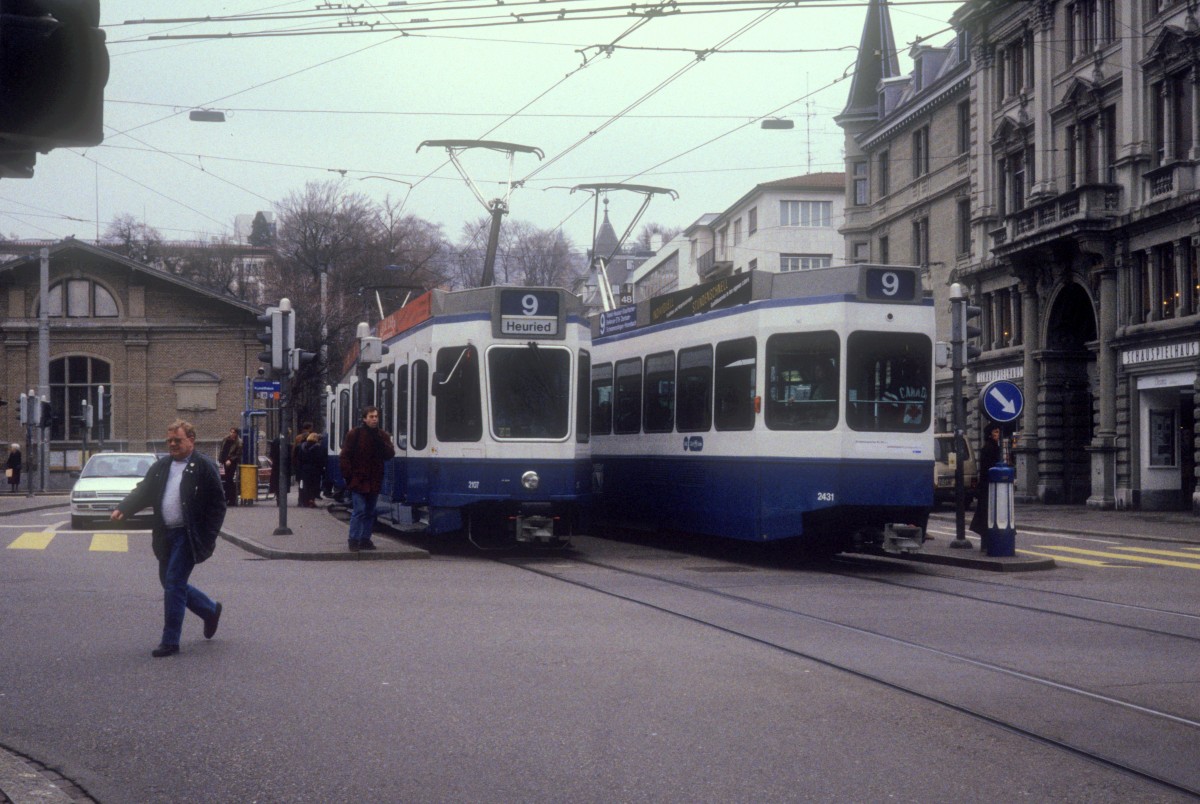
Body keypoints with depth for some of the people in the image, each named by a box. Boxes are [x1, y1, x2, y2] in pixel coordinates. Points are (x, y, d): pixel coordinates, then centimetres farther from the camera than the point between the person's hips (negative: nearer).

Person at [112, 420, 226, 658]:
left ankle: (170, 641, -1)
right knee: (169, 583, 14)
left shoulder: (204, 467, -7)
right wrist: (123, 509, -7)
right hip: (166, 535, 7)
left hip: (188, 535, -7)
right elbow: (143, 492, 12)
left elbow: (217, 504, -9)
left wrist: (208, 538, -14)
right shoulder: (161, 466, 13)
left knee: (174, 583, -10)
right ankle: (211, 610, 36)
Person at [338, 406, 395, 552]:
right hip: (358, 480, -5)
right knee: (359, 510, -9)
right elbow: (344, 456, -3)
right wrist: (348, 475, -10)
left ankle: (365, 539, 18)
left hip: (374, 481, 5)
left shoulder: (383, 435, 8)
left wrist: (380, 441, -16)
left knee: (370, 512, 10)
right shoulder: (354, 434, -4)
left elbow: (389, 454, -2)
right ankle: (354, 540, -3)